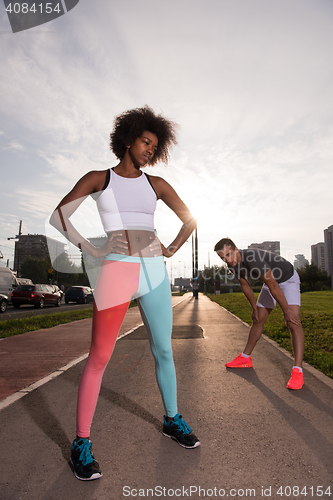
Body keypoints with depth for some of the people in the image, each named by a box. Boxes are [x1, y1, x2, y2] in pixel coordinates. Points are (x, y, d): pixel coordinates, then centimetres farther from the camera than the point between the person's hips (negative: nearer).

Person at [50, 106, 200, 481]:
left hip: (154, 272, 4)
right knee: (99, 358, -2)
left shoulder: (156, 184, 14)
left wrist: (170, 251, 10)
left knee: (163, 351, 11)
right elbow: (58, 217, 3)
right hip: (117, 270, -3)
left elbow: (190, 220, 18)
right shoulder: (97, 179, 7)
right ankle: (81, 443, 16)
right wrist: (91, 250, -5)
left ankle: (171, 420, 32)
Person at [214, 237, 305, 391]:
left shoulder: (253, 258, -39)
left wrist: (287, 312, -25)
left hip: (288, 279, -7)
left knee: (293, 322, -22)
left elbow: (273, 286, -32)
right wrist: (255, 308, 8)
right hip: (270, 281, 7)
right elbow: (245, 285, 3)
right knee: (258, 320, 9)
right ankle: (245, 358, 21)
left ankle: (297, 370, -19)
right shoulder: (233, 264, -13)